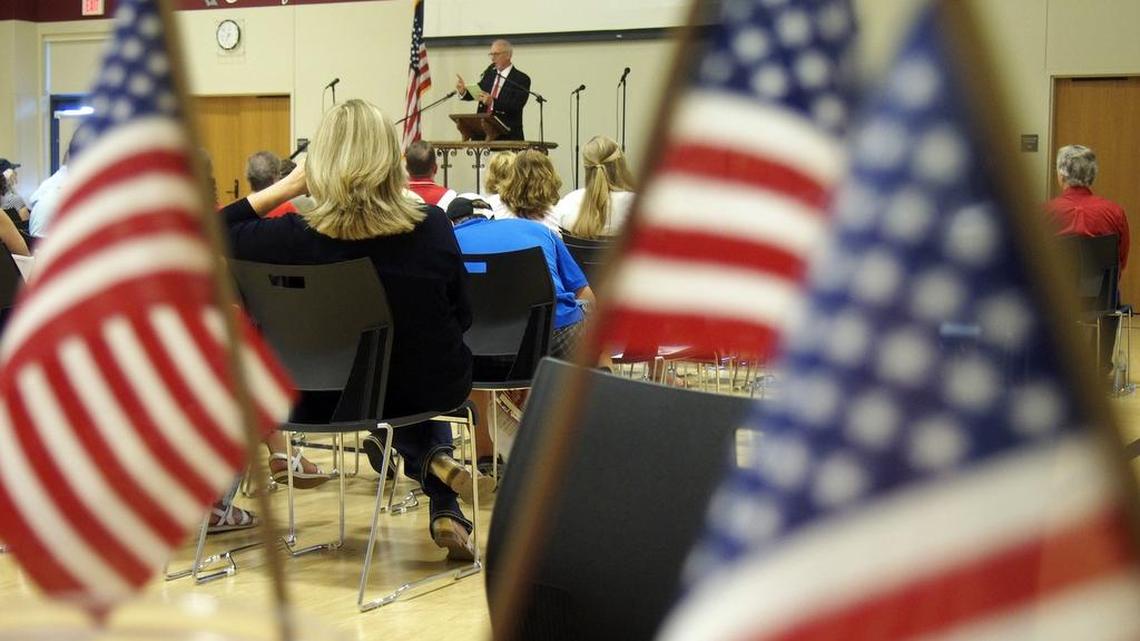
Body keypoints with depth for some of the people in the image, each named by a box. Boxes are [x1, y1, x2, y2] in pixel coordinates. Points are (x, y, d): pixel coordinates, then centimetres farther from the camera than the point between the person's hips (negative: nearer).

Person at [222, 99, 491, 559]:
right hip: (433, 390, 1)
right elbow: (462, 317, -2)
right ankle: (445, 510, 26)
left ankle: (431, 464, 10)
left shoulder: (297, 238, -21)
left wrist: (286, 185, -4)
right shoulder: (433, 226, -17)